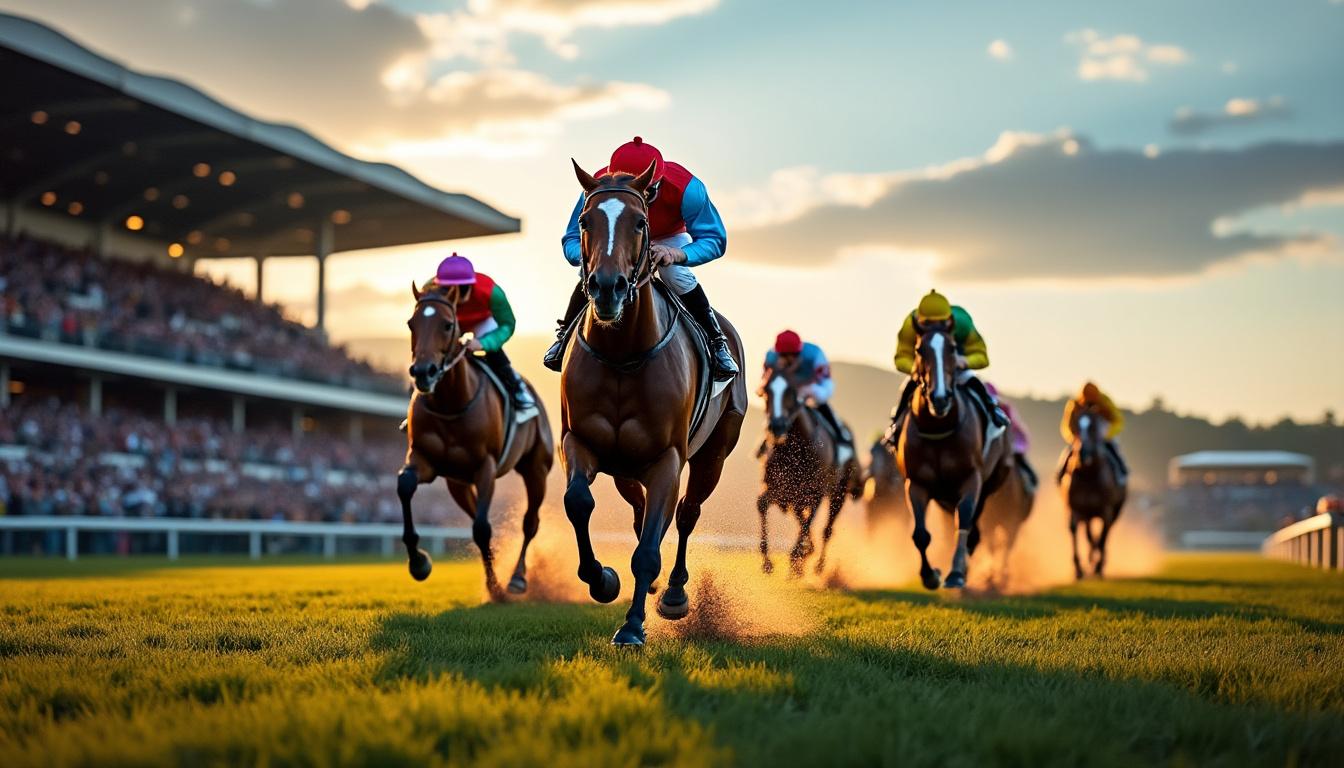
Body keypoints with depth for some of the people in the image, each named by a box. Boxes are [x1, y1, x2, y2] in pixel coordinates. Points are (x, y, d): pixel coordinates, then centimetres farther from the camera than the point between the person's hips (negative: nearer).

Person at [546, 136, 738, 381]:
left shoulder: (685, 187, -40)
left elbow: (714, 240, -36)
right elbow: (572, 241, -30)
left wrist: (677, 254, -57)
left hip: (670, 238, -1)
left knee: (675, 274, -31)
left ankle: (716, 341, -12)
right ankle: (565, 336, 6)